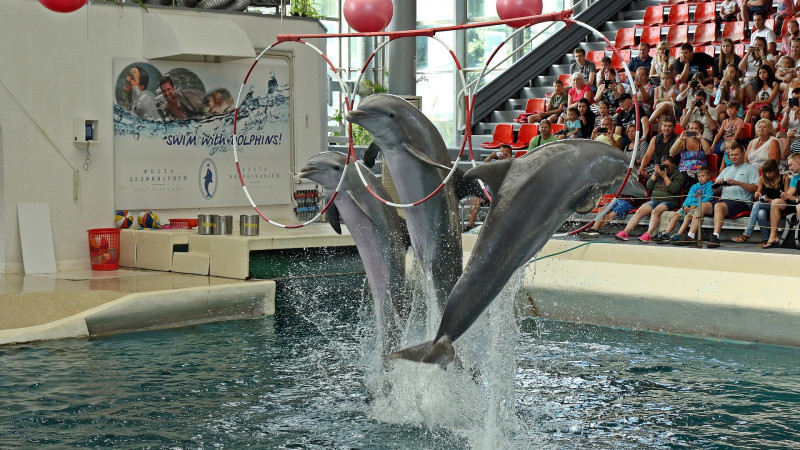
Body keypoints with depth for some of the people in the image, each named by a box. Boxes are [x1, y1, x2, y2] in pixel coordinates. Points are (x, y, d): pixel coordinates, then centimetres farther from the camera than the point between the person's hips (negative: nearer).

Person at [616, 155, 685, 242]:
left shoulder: (678, 175, 5)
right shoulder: (658, 172, 21)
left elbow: (674, 189, -12)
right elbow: (648, 187, 12)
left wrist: (665, 176, -12)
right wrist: (655, 174, 2)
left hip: (669, 202, -5)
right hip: (654, 200, 5)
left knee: (655, 211, -35)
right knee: (639, 211, -19)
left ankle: (648, 235, -45)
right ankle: (625, 233, -27)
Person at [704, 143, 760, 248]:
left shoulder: (751, 169, 12)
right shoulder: (726, 170, 31)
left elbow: (755, 188, -4)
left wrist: (738, 183, -14)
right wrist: (718, 183, 2)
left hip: (740, 201, -6)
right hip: (723, 199, 6)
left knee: (719, 206, -36)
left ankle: (715, 237, -45)